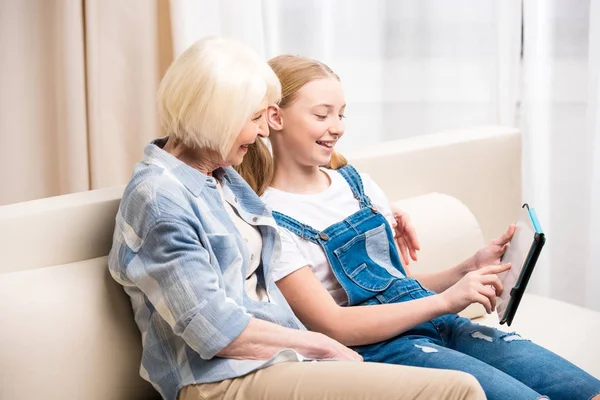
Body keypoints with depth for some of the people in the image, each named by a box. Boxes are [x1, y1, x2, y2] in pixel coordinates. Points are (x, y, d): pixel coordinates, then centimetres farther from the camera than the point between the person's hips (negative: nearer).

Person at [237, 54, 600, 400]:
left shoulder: (356, 183, 15)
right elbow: (331, 324, -12)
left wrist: (468, 271, 0)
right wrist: (444, 301, -16)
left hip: (437, 324, 7)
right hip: (372, 349, -7)